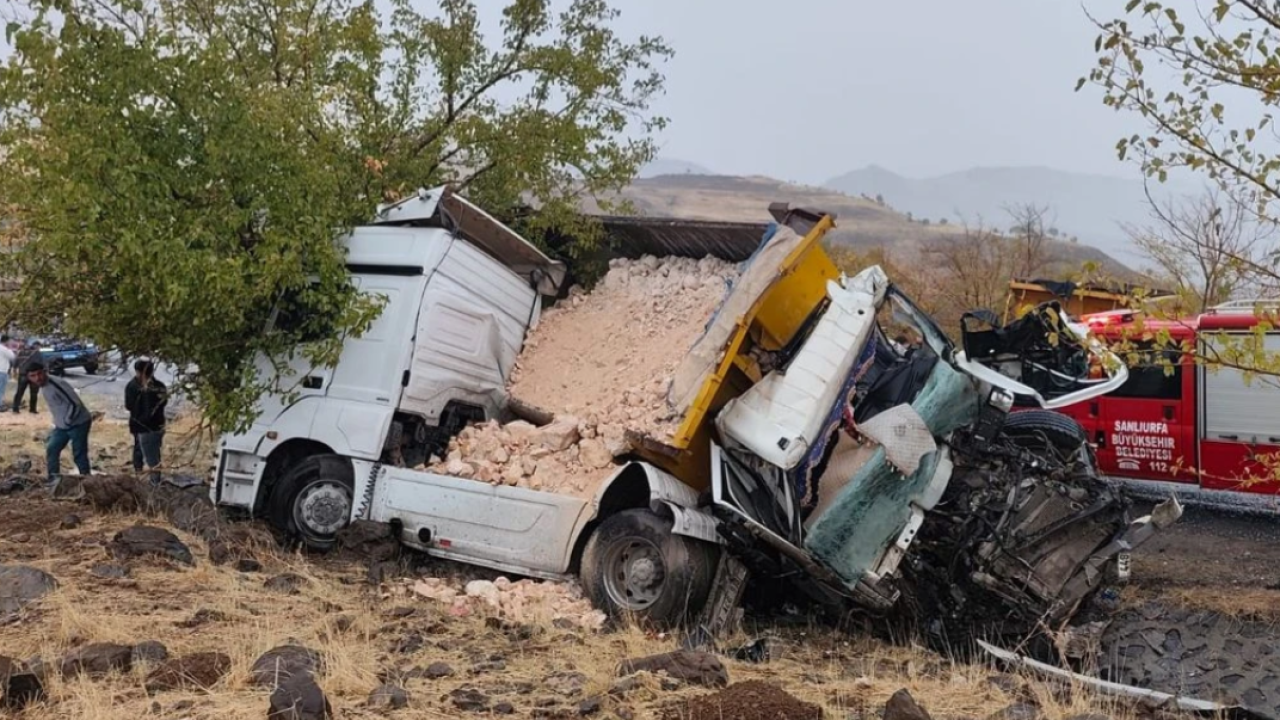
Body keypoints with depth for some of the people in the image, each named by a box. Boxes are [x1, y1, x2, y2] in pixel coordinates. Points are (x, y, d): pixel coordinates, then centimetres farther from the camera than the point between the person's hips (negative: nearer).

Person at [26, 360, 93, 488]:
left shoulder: (57, 384, -23)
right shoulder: (42, 387, 6)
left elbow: (75, 404, -24)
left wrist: (67, 422, -17)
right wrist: (59, 422, 14)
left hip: (79, 423, -9)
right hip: (62, 425, 9)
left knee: (79, 454, -4)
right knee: (51, 449, 9)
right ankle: (54, 479, 18)